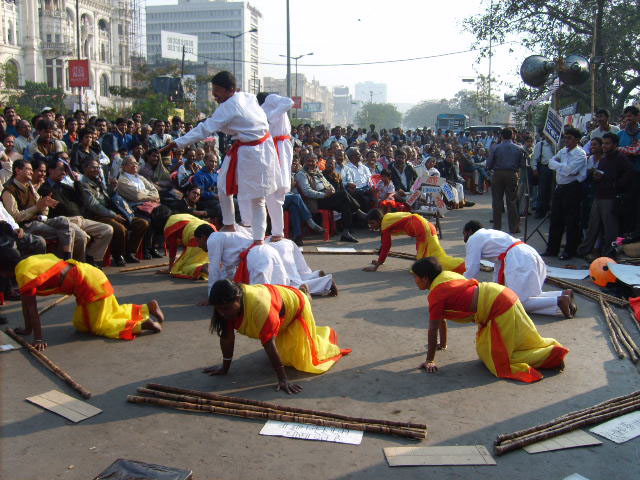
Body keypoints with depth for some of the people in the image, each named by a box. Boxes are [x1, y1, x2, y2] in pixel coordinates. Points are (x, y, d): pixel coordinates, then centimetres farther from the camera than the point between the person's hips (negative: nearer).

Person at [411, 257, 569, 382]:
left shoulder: (436, 294, -13)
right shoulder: (445, 276, 15)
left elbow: (433, 329, -10)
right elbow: (442, 319, 24)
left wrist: (430, 360, -4)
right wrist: (443, 344, 32)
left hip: (499, 306, -10)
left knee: (499, 356, 0)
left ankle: (554, 353, -3)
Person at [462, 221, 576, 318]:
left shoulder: (473, 240, 8)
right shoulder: (492, 233, 33)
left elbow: (472, 270, 6)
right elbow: (498, 262, 34)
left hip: (518, 261, -9)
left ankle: (558, 301, -24)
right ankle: (563, 295, 0)